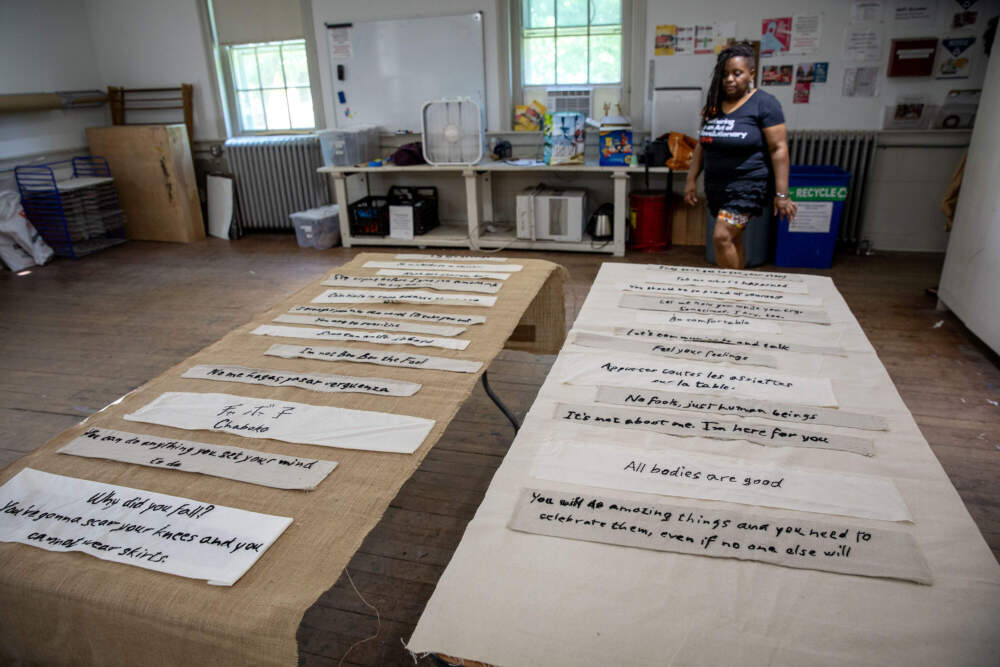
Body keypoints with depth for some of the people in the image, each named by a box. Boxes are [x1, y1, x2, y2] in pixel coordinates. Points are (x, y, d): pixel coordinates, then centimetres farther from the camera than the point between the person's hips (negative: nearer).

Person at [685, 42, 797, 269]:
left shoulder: (764, 104, -7)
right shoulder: (715, 104, 10)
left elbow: (779, 149, -11)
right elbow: (702, 144, 16)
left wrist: (781, 194, -16)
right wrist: (691, 179, 8)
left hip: (747, 184, -6)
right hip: (716, 184, 6)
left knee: (722, 237, -18)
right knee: (733, 241, 13)